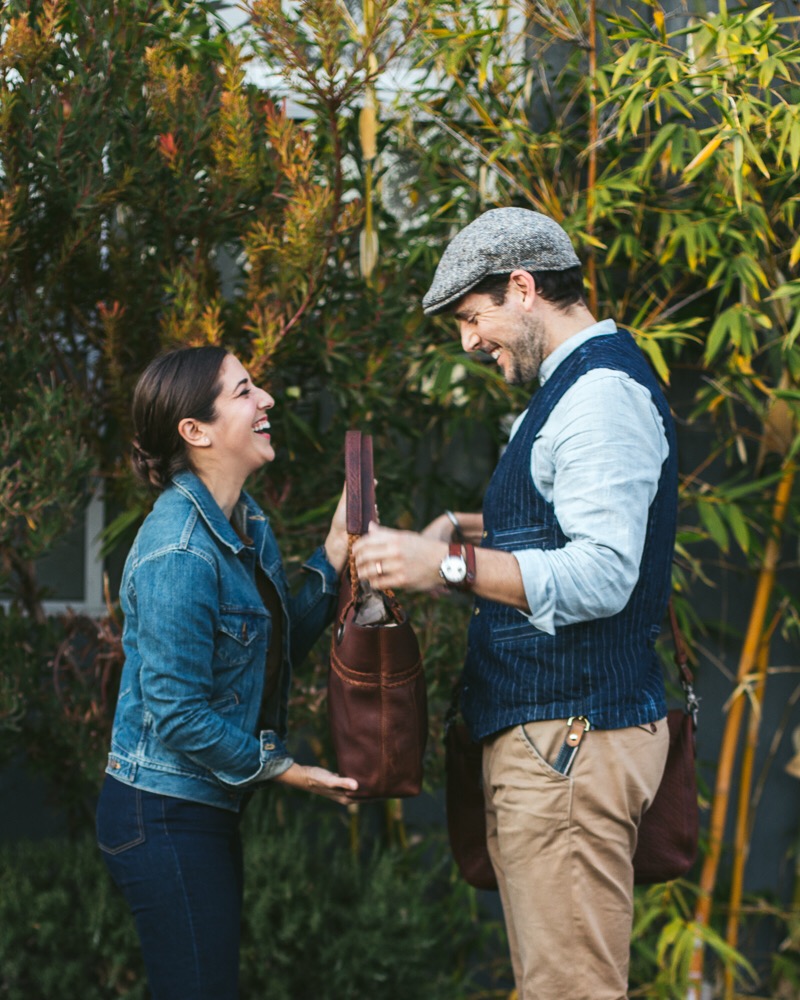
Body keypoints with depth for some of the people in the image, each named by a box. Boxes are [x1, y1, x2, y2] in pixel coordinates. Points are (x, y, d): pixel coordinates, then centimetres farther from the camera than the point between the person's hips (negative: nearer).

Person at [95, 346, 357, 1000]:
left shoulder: (248, 523, 7)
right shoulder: (179, 553, -23)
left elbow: (282, 646, 12)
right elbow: (178, 712, -22)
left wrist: (336, 550, 4)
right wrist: (282, 769, -13)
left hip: (209, 809, 9)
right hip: (164, 816, -9)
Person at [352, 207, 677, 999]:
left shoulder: (602, 393, -14)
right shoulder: (577, 386, 19)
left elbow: (602, 576, -24)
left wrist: (451, 565, -28)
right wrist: (470, 530, 18)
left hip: (571, 734, -11)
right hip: (548, 731, 11)